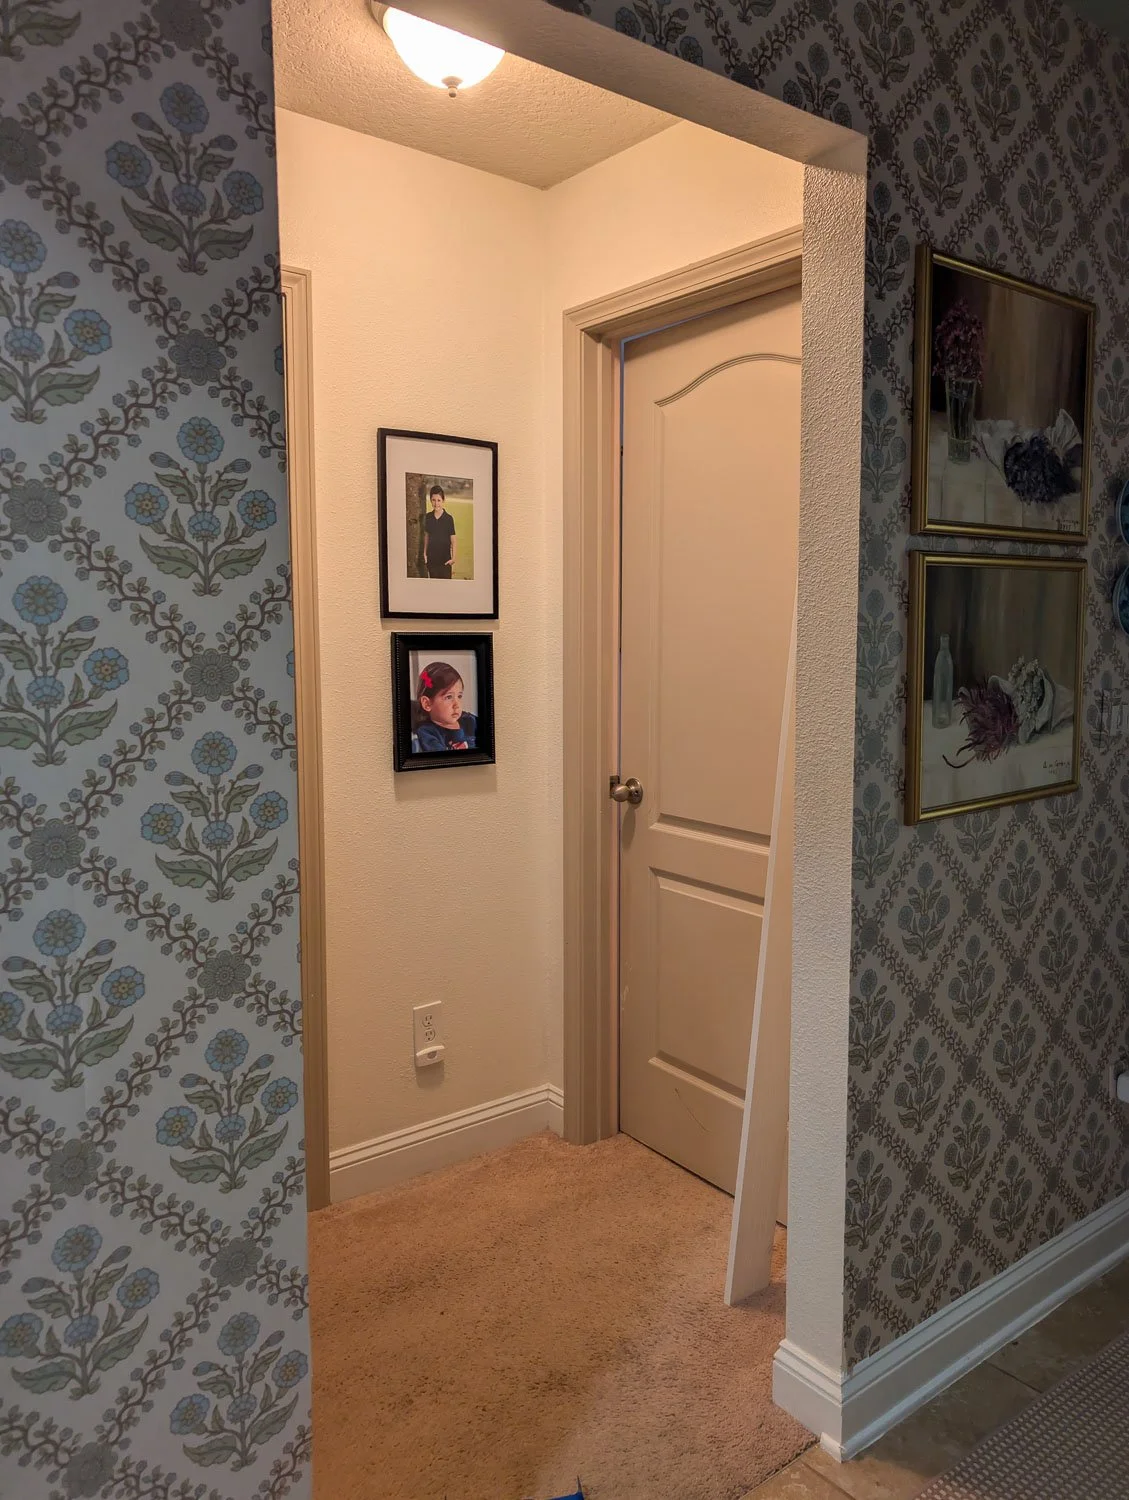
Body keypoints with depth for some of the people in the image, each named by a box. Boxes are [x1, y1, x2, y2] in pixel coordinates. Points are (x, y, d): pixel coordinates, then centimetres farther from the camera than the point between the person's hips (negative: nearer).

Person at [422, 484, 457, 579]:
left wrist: (453, 559, -17)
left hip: (445, 560, -4)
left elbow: (454, 541, -8)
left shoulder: (448, 518, -8)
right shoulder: (428, 517, 3)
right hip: (431, 559, 4)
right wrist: (425, 553, 10)